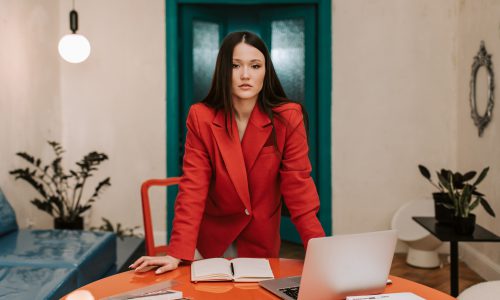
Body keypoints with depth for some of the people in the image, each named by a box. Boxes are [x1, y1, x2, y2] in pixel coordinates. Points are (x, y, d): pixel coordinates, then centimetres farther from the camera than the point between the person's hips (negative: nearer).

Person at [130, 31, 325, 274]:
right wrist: (177, 253, -26)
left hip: (261, 240, 0)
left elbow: (298, 187, -16)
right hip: (212, 238, 0)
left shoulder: (288, 117, -16)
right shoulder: (201, 117, -14)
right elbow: (193, 188, -17)